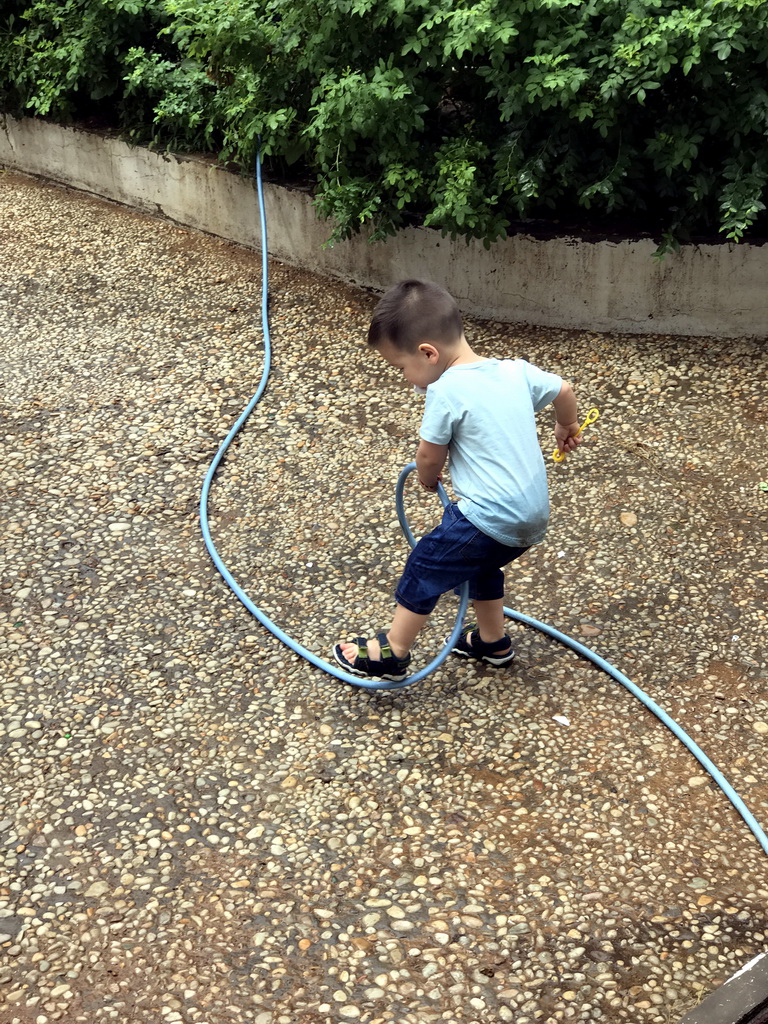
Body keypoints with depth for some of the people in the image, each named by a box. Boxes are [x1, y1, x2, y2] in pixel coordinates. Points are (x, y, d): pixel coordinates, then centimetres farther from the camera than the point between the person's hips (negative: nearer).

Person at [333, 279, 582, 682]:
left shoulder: (447, 391, -15)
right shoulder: (516, 370, 6)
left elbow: (429, 457, -7)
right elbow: (564, 390, 21)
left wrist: (428, 479, 17)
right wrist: (567, 427, 41)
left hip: (491, 517, -8)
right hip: (533, 517, 8)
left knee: (425, 567, 9)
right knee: (481, 562, 31)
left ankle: (392, 652, 21)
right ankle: (493, 640, 46)